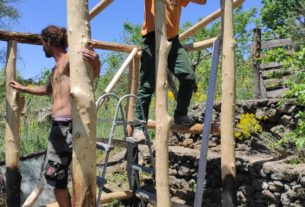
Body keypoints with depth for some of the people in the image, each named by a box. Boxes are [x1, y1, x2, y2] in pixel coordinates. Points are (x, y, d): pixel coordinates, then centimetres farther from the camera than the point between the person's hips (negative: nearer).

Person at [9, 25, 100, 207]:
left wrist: (96, 62, -47)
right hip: (59, 125, 10)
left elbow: (94, 74, -25)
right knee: (53, 173, 17)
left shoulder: (70, 59, -8)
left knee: (55, 175, -6)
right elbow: (48, 90, 39)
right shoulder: (56, 68, 22)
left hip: (67, 125, -10)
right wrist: (23, 88, 51)